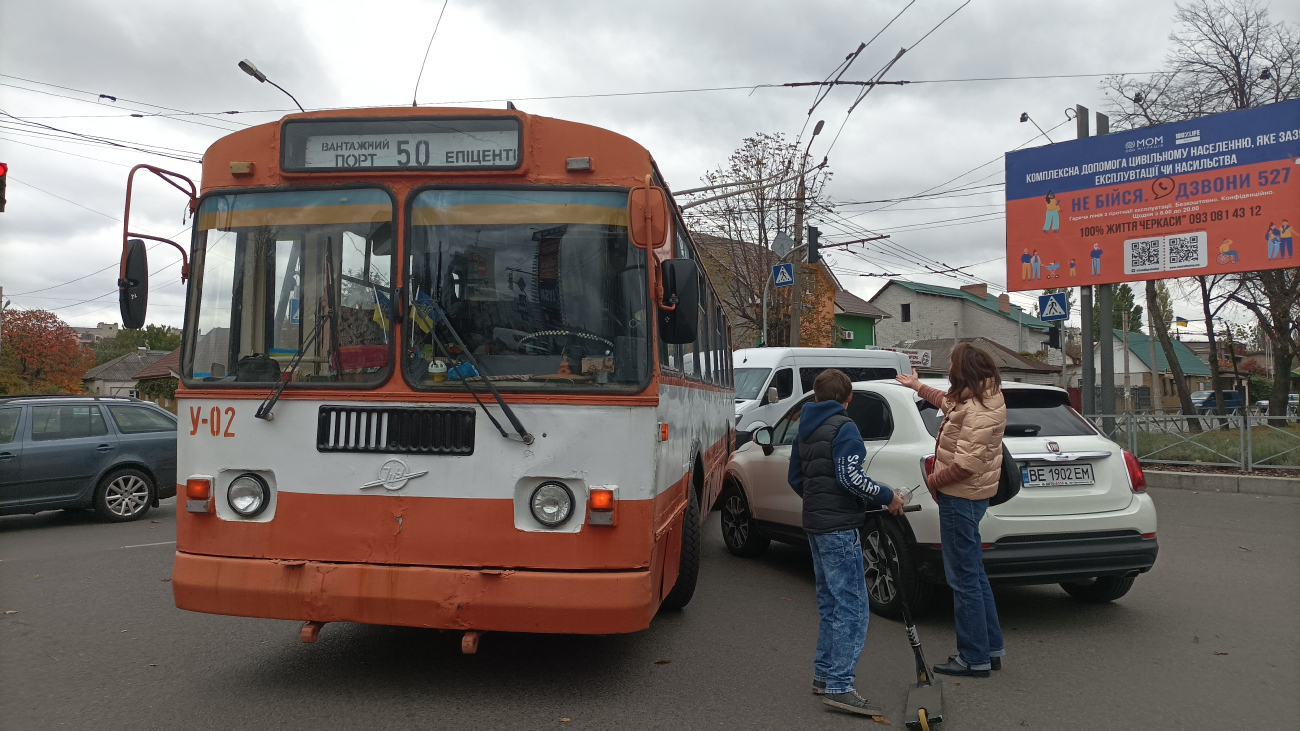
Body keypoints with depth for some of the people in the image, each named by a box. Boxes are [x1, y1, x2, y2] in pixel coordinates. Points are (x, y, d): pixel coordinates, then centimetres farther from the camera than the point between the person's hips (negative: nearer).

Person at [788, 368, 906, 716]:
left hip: (815, 524, 9)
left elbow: (796, 477, 19)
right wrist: (888, 497, -10)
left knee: (830, 603, 17)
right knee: (852, 607, -8)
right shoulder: (844, 427, -12)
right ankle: (839, 687, -10)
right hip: (839, 527, -9)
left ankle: (823, 675, 23)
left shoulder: (805, 429, 14)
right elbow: (850, 477, -21)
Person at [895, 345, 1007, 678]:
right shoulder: (985, 397, 9)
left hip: (960, 498, -11)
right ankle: (991, 648, 27)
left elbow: (966, 464, -29)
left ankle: (974, 658, 7)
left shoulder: (978, 412, -23)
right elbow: (949, 402, 32)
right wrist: (919, 387, 44)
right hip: (966, 497, 11)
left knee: (964, 579, -2)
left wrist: (933, 479, -12)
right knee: (974, 575, 18)